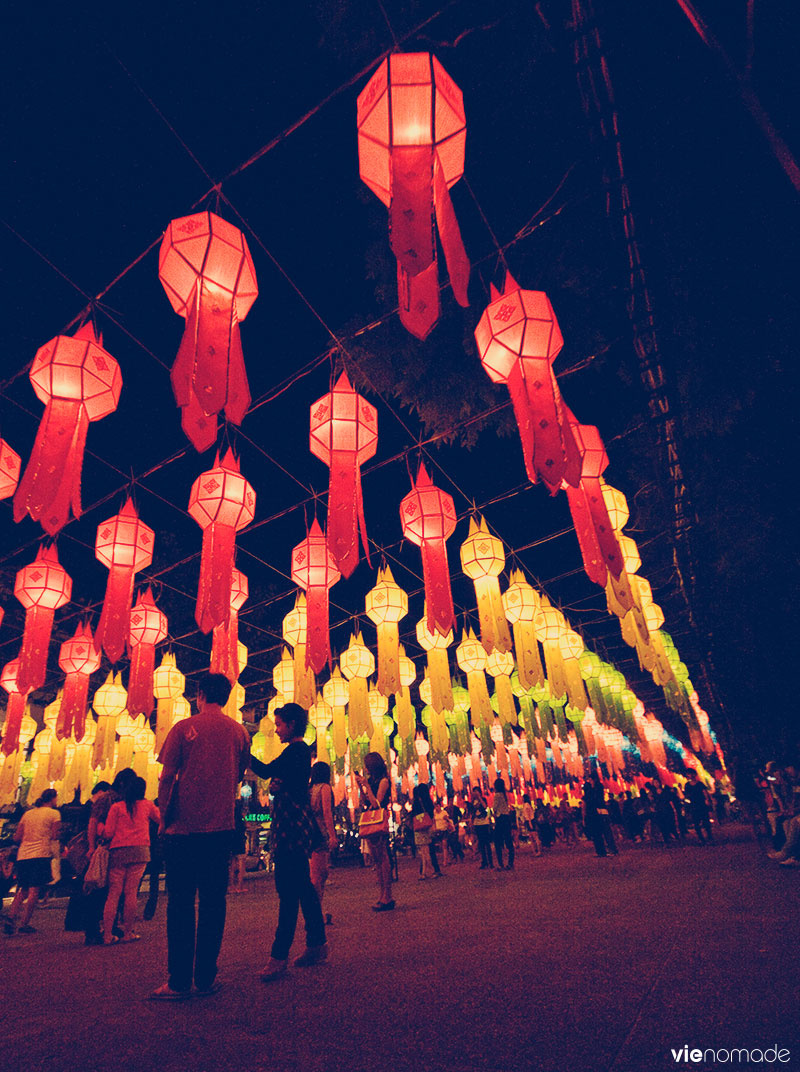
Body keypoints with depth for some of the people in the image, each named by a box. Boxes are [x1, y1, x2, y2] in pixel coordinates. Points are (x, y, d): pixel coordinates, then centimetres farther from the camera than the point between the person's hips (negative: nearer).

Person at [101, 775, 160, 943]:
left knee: (113, 893, 5)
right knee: (131, 891, 2)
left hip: (117, 852, 1)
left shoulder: (116, 807, 7)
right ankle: (128, 933, 4)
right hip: (139, 850, -1)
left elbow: (108, 833, 3)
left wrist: (101, 827, 23)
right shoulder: (147, 805, 9)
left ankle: (107, 935, 4)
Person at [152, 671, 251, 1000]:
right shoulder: (239, 732, 3)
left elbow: (166, 779, -5)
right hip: (221, 827, 2)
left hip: (184, 827, -2)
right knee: (213, 901, 10)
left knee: (180, 903, 7)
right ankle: (206, 978, 15)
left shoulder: (183, 728, -5)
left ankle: (178, 982, 10)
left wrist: (164, 818, 5)